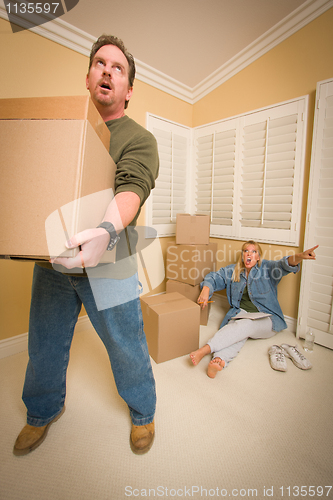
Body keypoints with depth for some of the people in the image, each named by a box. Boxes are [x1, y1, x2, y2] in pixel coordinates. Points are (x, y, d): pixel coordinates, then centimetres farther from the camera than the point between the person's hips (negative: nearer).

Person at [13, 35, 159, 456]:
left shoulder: (139, 139, -2)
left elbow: (131, 189, -21)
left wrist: (107, 231, -41)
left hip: (108, 266, -4)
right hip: (51, 262, 5)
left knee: (127, 349, 12)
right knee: (44, 346, 20)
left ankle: (143, 414, 45)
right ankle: (42, 413, 53)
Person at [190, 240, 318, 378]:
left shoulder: (266, 268, 2)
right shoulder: (233, 270, 11)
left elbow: (284, 265, -16)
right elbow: (214, 278, 12)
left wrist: (299, 257, -38)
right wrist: (206, 290, -10)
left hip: (266, 319, -2)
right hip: (240, 314, 3)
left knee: (245, 325, -35)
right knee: (238, 331, -33)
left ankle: (205, 349, -48)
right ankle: (219, 360, -58)